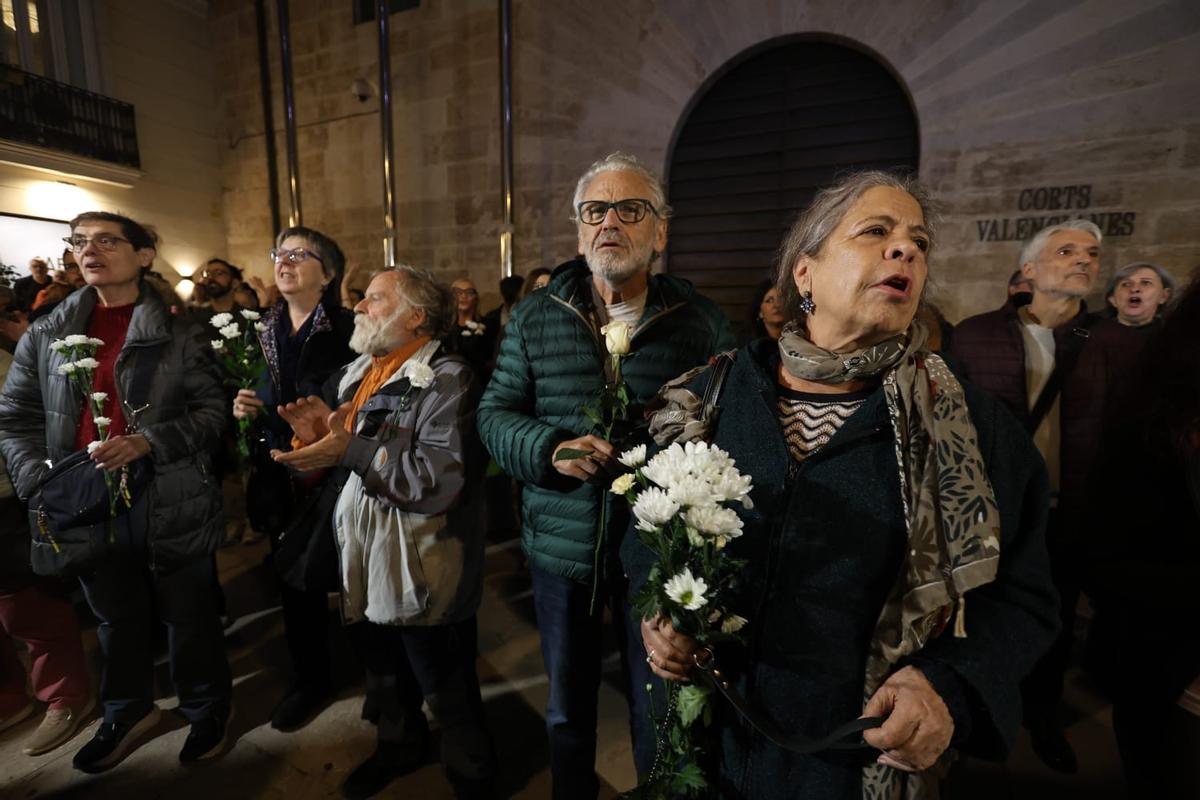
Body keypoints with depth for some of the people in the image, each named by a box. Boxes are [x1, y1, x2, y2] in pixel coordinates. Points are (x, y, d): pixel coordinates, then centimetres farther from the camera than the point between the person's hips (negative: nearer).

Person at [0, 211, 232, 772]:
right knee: (116, 618, 21)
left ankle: (207, 708, 33)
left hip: (169, 501, -3)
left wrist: (148, 442, -20)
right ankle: (128, 711, 43)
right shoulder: (46, 335, 7)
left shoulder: (179, 334, -3)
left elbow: (212, 410, -6)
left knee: (187, 614, 11)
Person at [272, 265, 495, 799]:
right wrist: (318, 434, -6)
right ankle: (398, 745, 56)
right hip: (364, 563, 8)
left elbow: (442, 481, -30)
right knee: (384, 675, 29)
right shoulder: (355, 376, 9)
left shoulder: (446, 379, -19)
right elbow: (340, 460, 15)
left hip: (424, 574, -8)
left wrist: (352, 449, -27)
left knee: (447, 692, 12)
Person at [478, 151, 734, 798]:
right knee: (567, 706, 25)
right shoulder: (535, 316, 0)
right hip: (562, 545, 2)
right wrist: (553, 449, -18)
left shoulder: (699, 321, -3)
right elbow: (494, 413, -1)